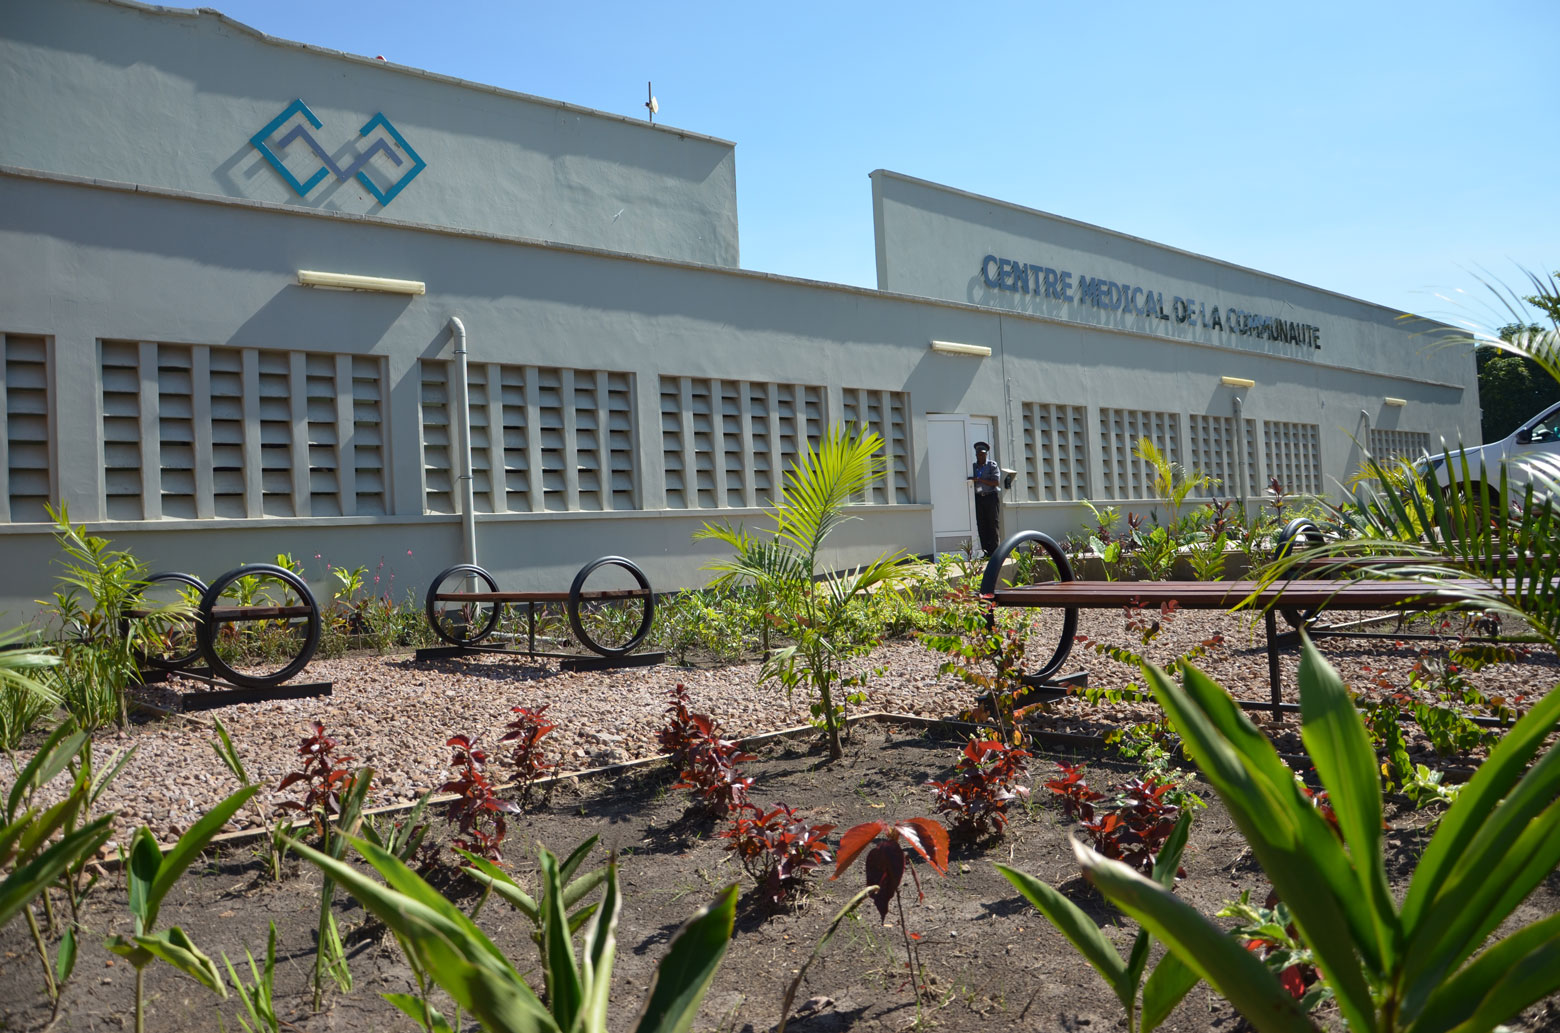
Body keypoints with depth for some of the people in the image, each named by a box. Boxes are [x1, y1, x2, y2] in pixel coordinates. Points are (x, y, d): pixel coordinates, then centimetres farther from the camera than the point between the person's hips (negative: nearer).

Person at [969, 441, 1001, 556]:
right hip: (978, 498, 3)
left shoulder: (992, 466, 6)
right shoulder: (973, 466, 15)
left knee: (992, 523, -5)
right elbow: (970, 482, 17)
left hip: (990, 497, -3)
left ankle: (993, 550, -4)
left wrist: (979, 480, -14)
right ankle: (985, 550, 0)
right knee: (981, 525, -2)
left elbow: (996, 482, -7)